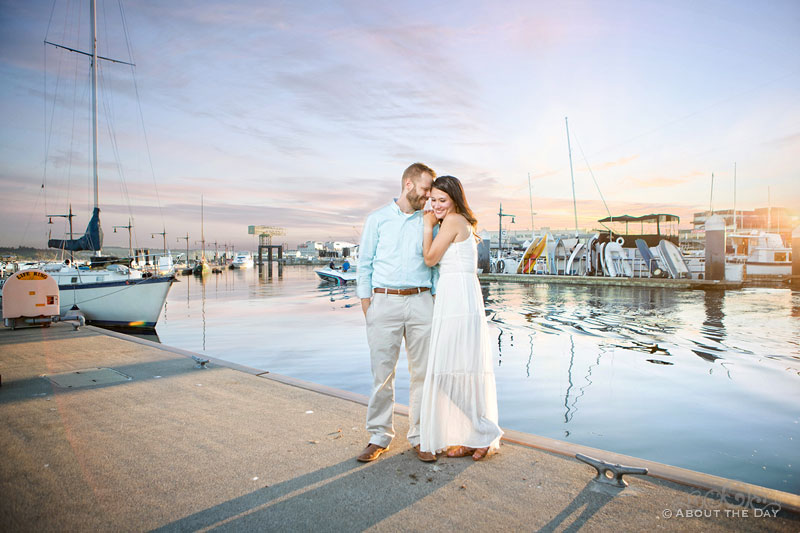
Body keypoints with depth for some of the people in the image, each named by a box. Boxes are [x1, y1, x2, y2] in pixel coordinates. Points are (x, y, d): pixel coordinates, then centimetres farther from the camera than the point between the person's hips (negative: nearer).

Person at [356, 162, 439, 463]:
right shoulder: (377, 219, 8)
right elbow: (364, 264, 7)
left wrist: (436, 299, 4)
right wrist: (366, 303, 0)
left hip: (421, 301, 2)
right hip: (384, 301, -2)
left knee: (422, 372, 3)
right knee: (382, 373, 1)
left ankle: (419, 436, 17)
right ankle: (379, 437, 15)